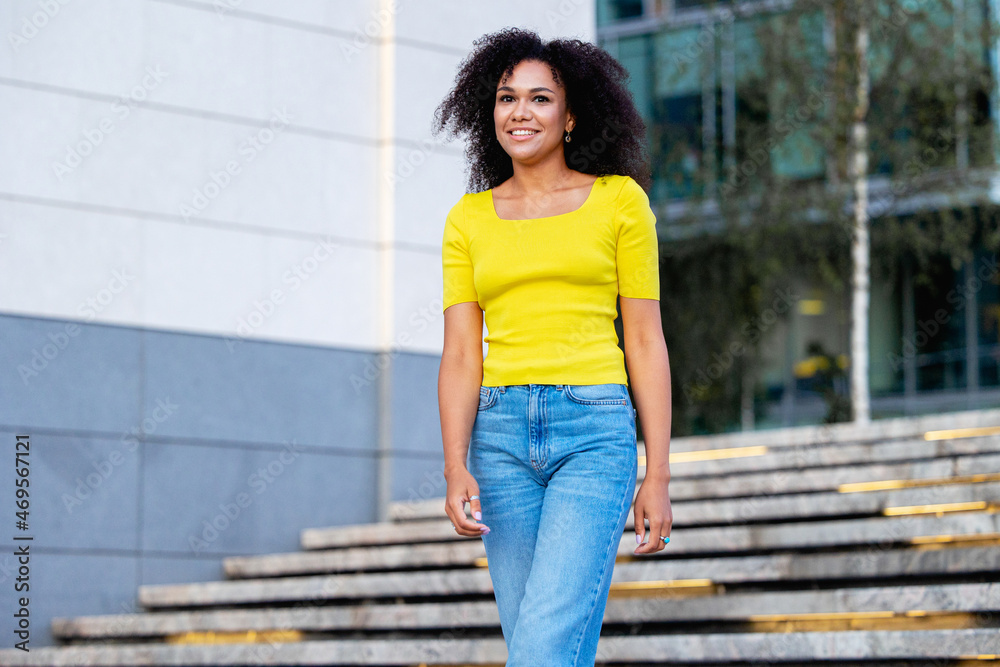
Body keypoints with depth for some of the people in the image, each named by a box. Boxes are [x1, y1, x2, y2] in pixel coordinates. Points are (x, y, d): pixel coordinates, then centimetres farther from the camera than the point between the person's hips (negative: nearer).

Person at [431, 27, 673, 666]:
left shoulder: (619, 200, 3)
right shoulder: (469, 219, 10)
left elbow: (645, 341, 3)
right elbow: (461, 354, 6)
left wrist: (658, 476, -2)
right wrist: (456, 469, -8)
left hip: (594, 431, -3)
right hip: (502, 435, 3)